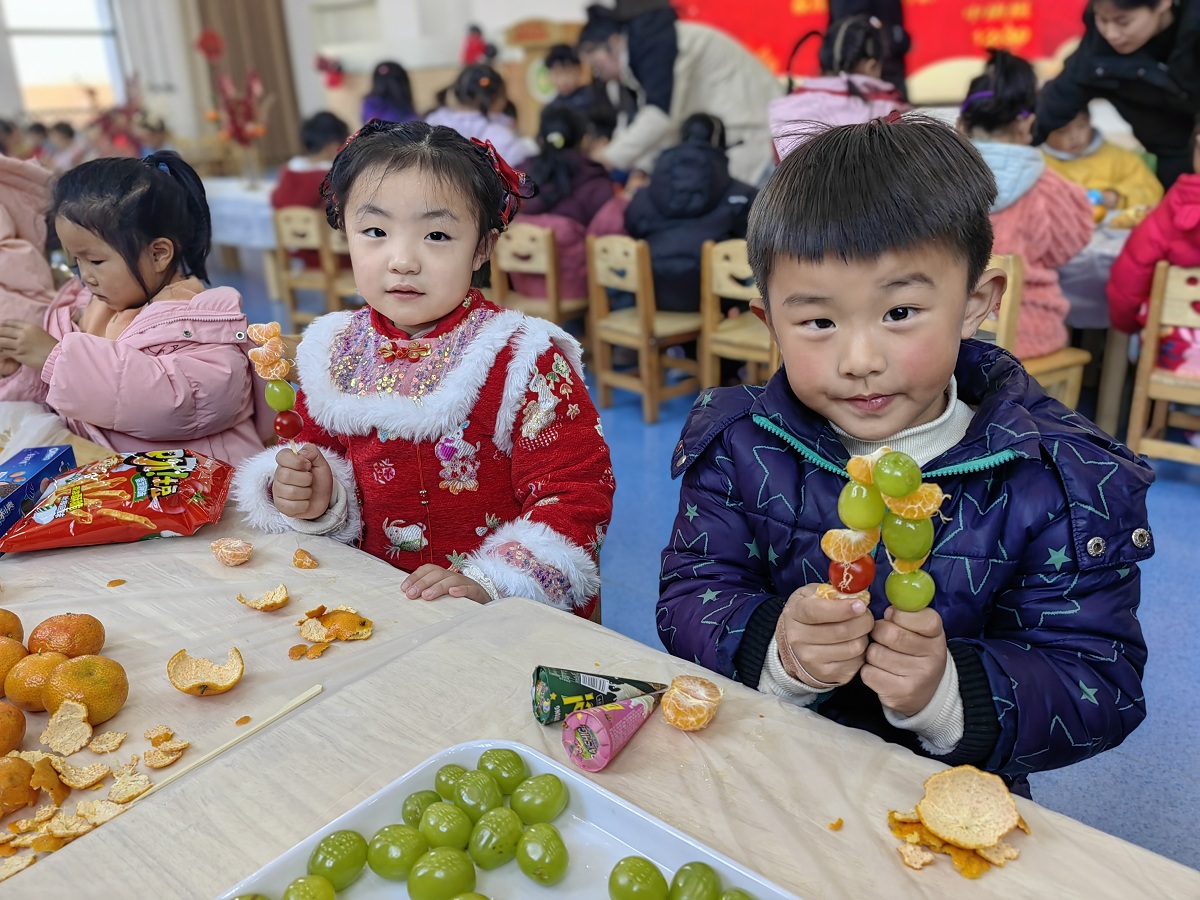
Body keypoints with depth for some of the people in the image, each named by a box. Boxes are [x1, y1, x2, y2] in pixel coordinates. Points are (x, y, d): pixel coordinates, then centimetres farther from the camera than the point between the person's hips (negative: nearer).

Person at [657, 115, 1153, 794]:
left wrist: (947, 693, -28)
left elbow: (1101, 688, -11)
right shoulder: (741, 445, -6)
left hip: (955, 790, 1)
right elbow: (689, 597, -6)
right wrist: (776, 651, -26)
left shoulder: (1063, 483, -10)